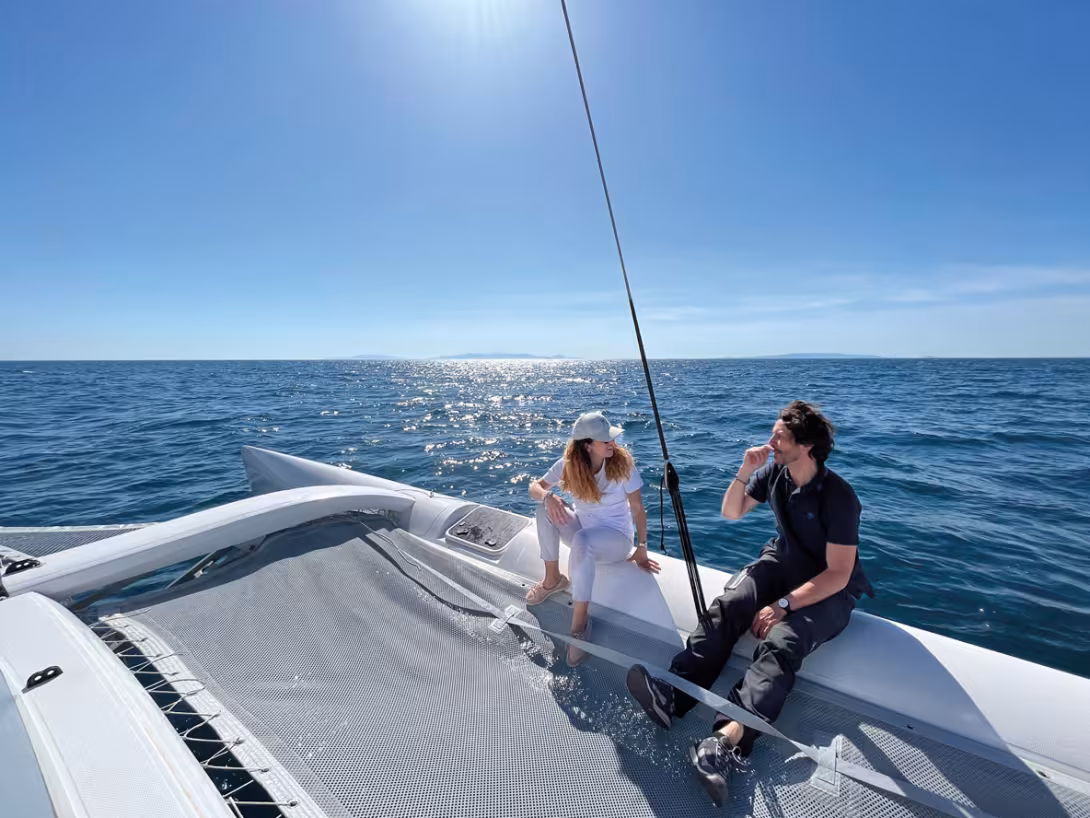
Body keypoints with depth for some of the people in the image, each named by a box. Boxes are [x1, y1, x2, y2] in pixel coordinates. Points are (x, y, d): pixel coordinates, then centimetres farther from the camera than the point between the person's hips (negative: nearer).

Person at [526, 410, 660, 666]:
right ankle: (553, 579, -6)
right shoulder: (568, 464, -12)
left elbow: (638, 509, -13)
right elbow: (535, 487, -7)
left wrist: (642, 549, -14)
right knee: (546, 507, -21)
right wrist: (548, 496, -29)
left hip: (616, 538, -4)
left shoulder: (622, 463, -19)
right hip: (584, 531, 4)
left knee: (582, 540, -37)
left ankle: (580, 623, -23)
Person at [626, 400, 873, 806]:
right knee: (725, 608, -23)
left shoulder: (838, 495, -21)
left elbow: (838, 574, -20)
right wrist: (744, 472, -12)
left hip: (828, 588, -5)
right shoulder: (774, 473, -4)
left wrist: (784, 604, -26)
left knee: (780, 642, -32)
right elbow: (731, 512, 5)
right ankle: (673, 695, -36)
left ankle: (728, 741, -49)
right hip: (782, 562, 5)